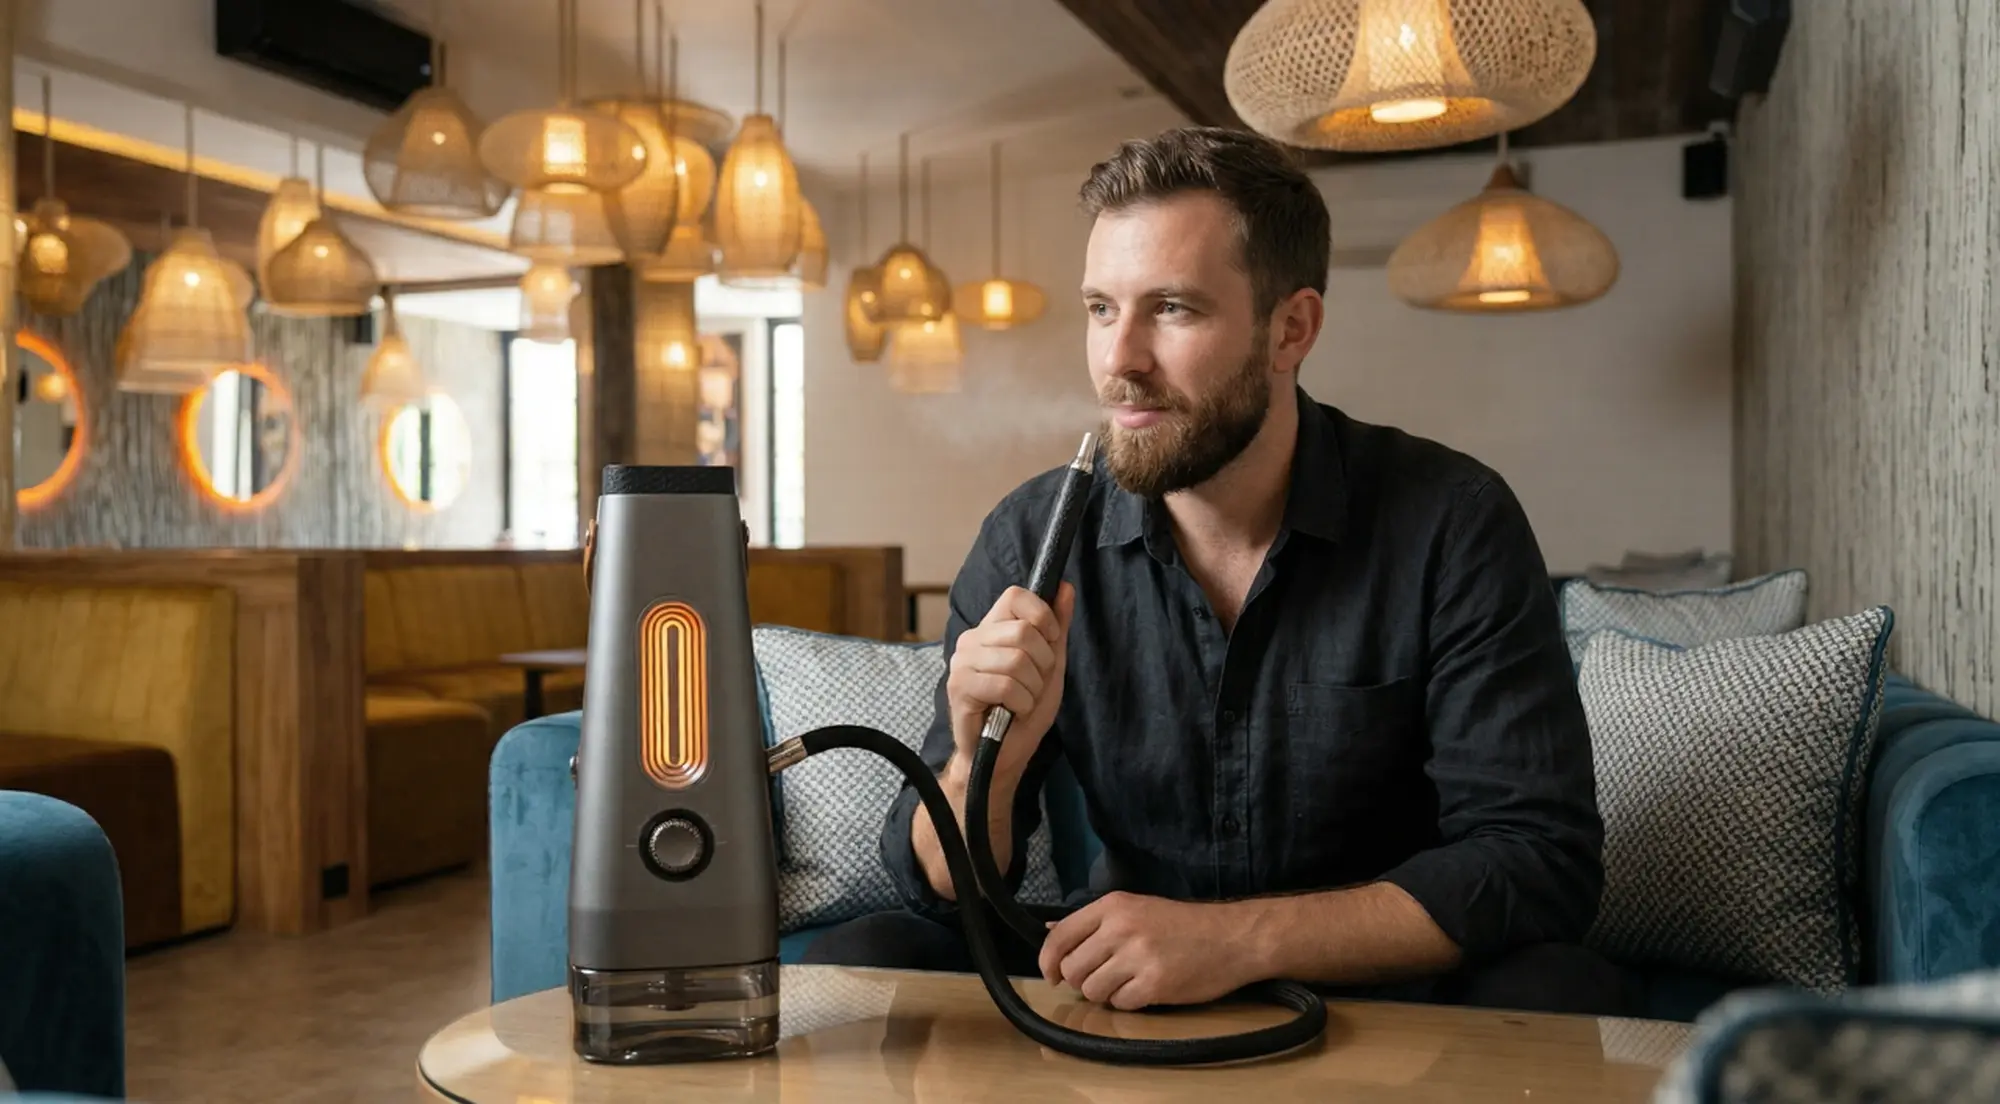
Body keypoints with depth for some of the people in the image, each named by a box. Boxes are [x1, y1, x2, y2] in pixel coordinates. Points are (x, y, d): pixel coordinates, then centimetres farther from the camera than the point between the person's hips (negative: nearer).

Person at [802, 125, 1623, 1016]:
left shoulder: (1449, 524, -13)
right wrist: (983, 762, -27)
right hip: (1123, 1007, 1)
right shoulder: (1031, 544, -7)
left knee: (1555, 991, -31)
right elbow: (941, 892, -4)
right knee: (858, 962, -20)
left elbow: (1543, 859, -18)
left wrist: (1241, 937, -29)